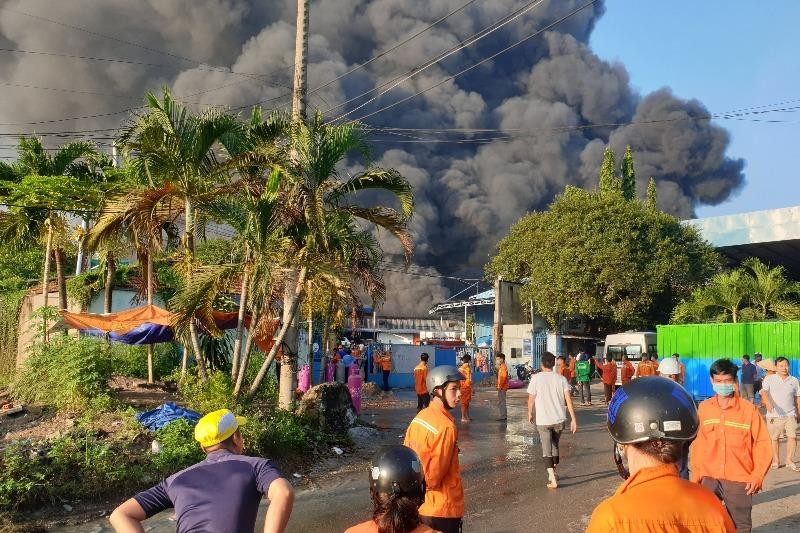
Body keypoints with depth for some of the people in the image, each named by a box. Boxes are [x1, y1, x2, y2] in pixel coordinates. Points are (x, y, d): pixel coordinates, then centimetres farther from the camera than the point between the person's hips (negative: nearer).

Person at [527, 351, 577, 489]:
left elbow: (531, 399, -4)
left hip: (543, 420, -3)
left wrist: (530, 413, 13)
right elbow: (568, 399, -6)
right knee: (555, 446, 22)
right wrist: (573, 419, -4)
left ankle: (552, 479, -7)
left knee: (547, 449, 3)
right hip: (559, 419, 3)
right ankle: (554, 474, 35)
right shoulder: (561, 379, -2)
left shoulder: (536, 378, -9)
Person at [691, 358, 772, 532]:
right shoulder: (703, 408, 0)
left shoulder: (749, 409, -7)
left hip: (739, 480, -2)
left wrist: (757, 475, -10)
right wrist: (696, 474, 6)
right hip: (709, 478, 2)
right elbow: (698, 443, 5)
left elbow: (762, 443, -4)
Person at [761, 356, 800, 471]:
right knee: (774, 438, 8)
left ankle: (789, 461, 6)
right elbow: (764, 392, -18)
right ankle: (776, 461, 22)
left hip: (790, 415, 1)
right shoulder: (769, 379, -3)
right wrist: (768, 403, -37)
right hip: (774, 415, -1)